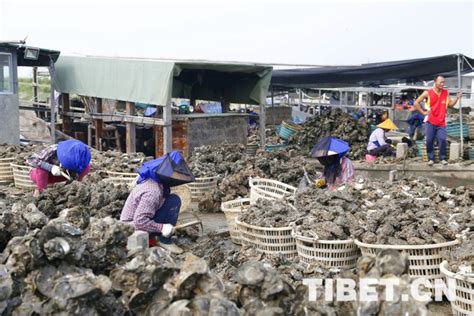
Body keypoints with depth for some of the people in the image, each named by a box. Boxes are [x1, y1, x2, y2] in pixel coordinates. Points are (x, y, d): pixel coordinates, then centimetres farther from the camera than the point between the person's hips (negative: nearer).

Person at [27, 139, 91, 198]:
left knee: (87, 167, -17)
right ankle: (39, 191, -15)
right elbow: (29, 160, -37)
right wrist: (50, 167, -47)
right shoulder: (52, 151, -35)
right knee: (41, 169, -42)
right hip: (37, 174, -3)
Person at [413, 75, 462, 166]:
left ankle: (442, 158, 9)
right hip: (430, 122, -2)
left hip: (441, 122, 2)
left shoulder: (446, 93, 4)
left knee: (442, 140, -5)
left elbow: (450, 104, 10)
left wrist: (457, 98, -5)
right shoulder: (427, 93, -6)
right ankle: (431, 158, 13)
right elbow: (416, 103, -1)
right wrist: (423, 112, -4)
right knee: (429, 141, 1)